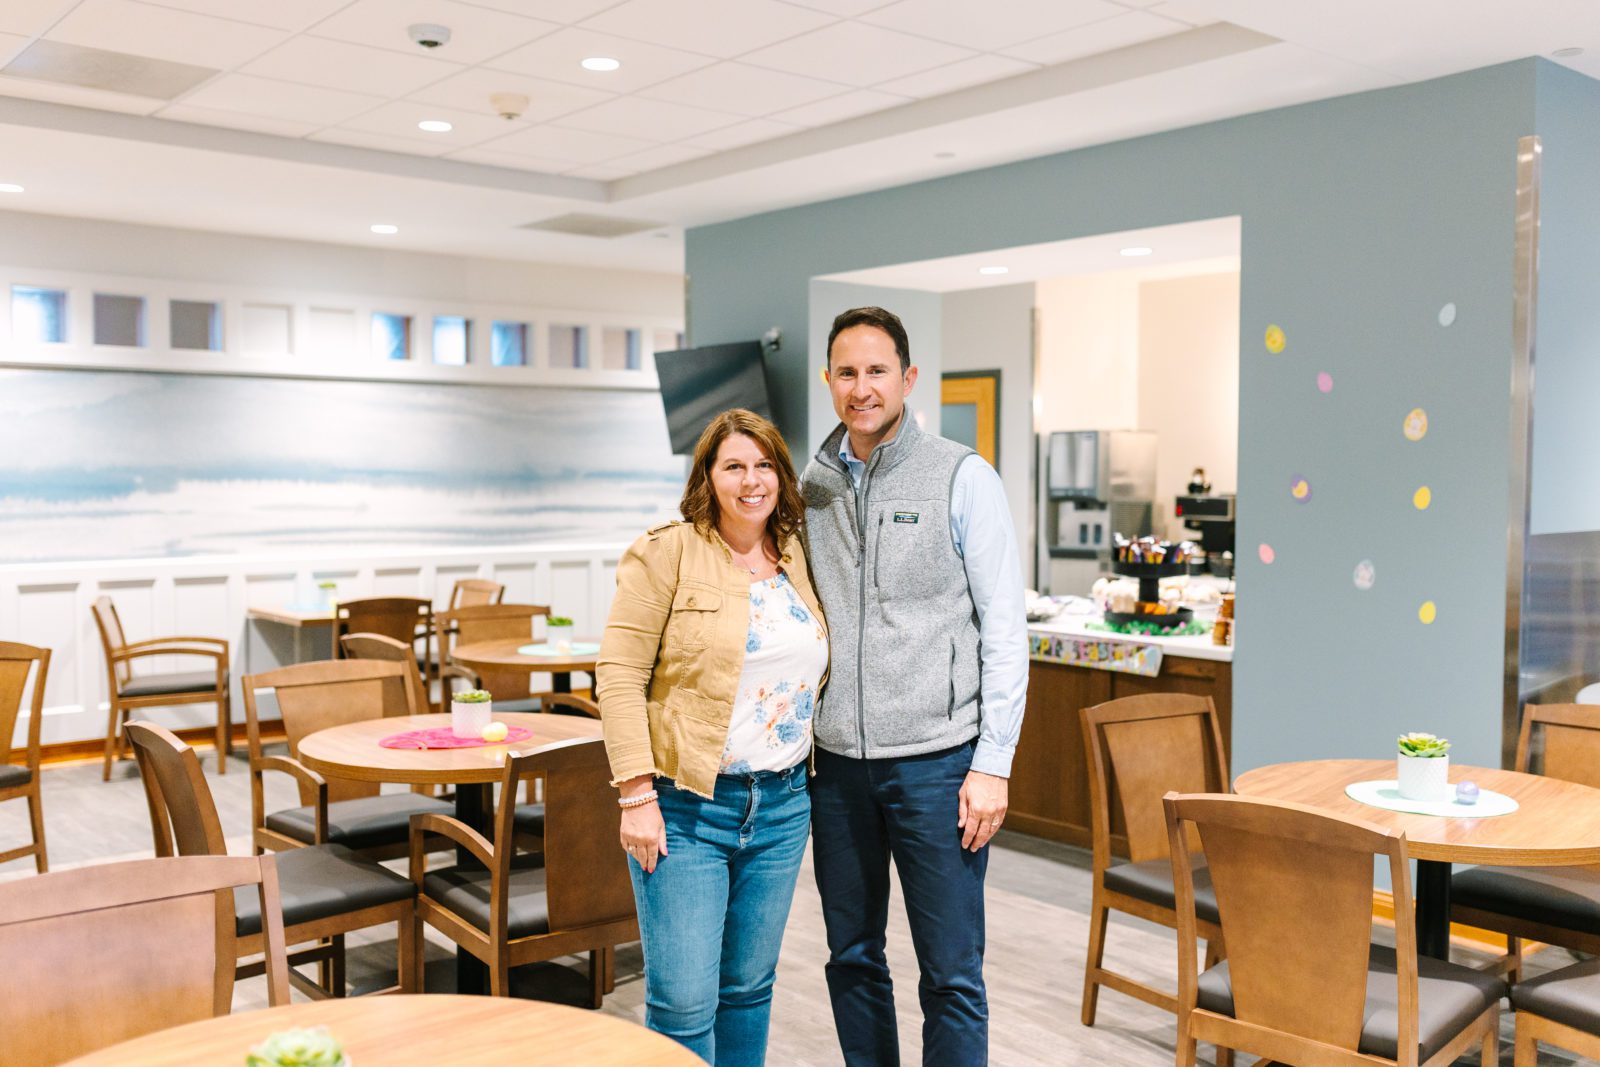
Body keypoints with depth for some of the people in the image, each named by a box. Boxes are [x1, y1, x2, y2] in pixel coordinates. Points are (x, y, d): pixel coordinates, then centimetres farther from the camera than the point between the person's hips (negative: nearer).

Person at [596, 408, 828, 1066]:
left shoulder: (798, 561, 9)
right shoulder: (667, 553, -8)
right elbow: (620, 674, -12)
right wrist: (637, 795, -16)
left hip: (782, 807, 5)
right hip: (685, 807, -5)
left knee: (750, 986, 16)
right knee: (683, 1004, -2)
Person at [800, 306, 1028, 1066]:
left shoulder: (962, 478, -4)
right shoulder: (811, 487, 8)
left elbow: (1004, 628, -5)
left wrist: (993, 763, -10)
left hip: (935, 761, -4)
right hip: (837, 762, 4)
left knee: (951, 974, 4)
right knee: (852, 958, 16)